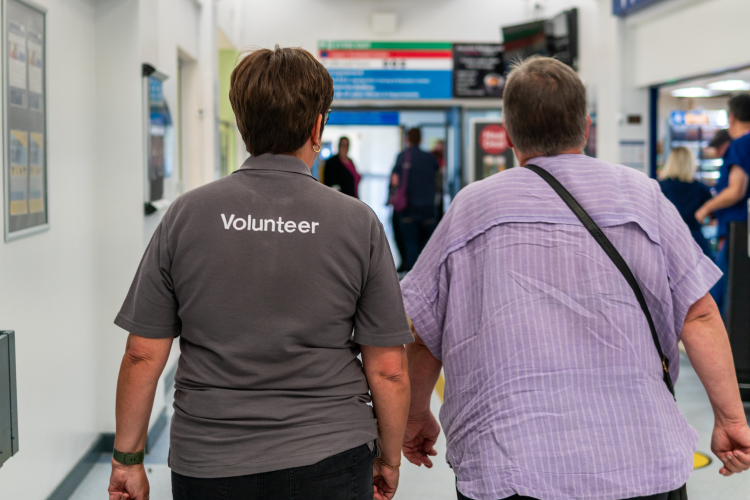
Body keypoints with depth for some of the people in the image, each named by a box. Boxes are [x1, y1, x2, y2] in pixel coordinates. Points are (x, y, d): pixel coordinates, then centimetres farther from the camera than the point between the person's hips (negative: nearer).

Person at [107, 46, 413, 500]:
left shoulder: (187, 215, -5)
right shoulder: (358, 223, -8)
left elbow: (143, 355, -3)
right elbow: (388, 369, -6)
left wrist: (127, 459, 9)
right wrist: (389, 459, 9)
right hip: (328, 463, -1)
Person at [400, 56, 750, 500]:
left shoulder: (471, 206, 3)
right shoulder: (642, 196, 4)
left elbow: (421, 337, 7)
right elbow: (700, 316, 0)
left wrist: (418, 416, 23)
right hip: (640, 463, 1)